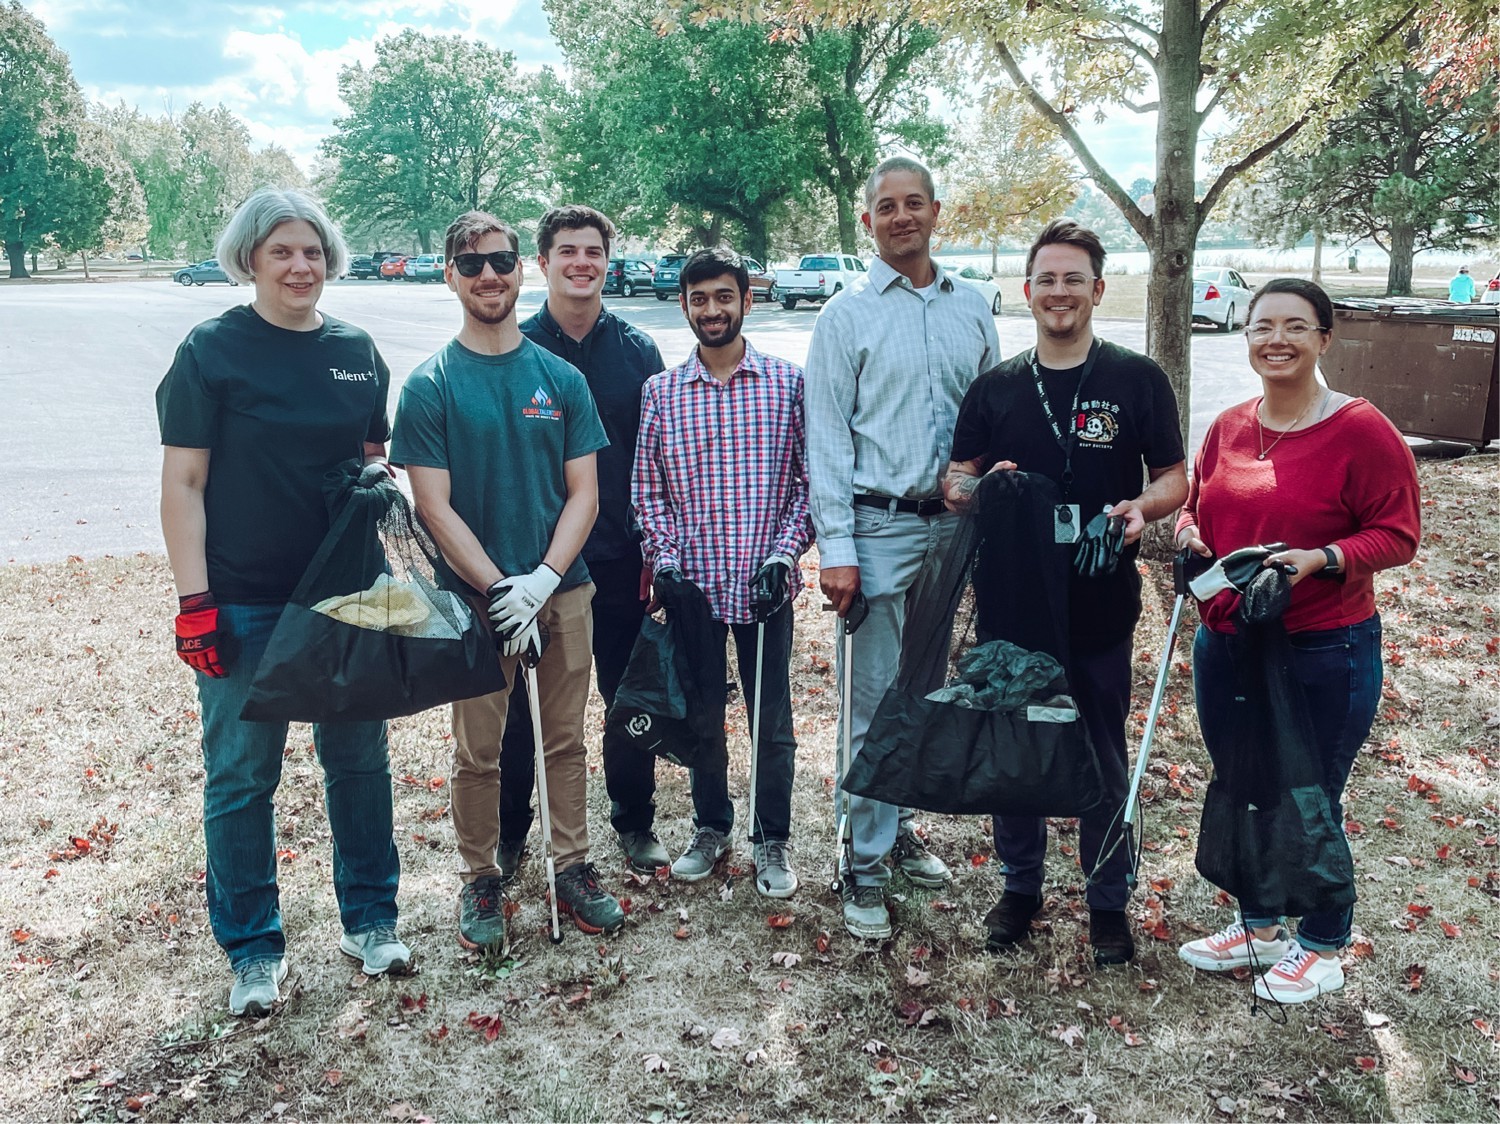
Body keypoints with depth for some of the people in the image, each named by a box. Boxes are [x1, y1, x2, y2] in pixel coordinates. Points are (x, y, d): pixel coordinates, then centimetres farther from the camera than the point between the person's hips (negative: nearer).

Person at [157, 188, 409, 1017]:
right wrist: (194, 602, -13)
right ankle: (252, 947, 23)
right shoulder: (213, 350, -6)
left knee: (359, 757, 12)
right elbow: (182, 482, -8)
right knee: (242, 773, 6)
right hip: (245, 601, -4)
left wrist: (376, 475, -5)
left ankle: (371, 918, 30)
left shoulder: (357, 352, 6)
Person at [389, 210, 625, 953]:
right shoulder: (431, 386, -4)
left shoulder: (561, 378, 3)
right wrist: (500, 592, -16)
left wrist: (542, 580, -13)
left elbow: (583, 494, 1)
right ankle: (479, 881, 26)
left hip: (564, 592, 3)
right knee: (477, 752, 8)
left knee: (566, 741, 13)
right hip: (475, 598, -2)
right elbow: (435, 508, -8)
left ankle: (572, 868, 28)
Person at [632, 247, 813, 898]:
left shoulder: (788, 384, 0)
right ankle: (711, 828, 34)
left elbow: (808, 479, 0)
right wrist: (664, 561, -5)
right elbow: (646, 488, 5)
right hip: (693, 583, 1)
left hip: (765, 585, -1)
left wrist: (784, 552, -10)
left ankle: (772, 841, 26)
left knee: (772, 721, 8)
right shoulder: (661, 392, 3)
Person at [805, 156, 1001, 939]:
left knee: (928, 690, 14)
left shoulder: (971, 309, 10)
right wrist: (835, 548, -12)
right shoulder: (847, 316, -2)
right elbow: (827, 439, -6)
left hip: (952, 525, 5)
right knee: (876, 699, -3)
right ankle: (867, 867, 6)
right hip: (879, 527, -4)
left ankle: (900, 824, 31)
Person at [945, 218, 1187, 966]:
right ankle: (1020, 885, 30)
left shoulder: (1137, 378, 0)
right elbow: (955, 482, 8)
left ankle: (1107, 900, 26)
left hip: (1100, 604, -2)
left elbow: (1175, 479, 1)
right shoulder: (994, 388, 6)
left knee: (1103, 759, 9)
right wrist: (979, 487, -16)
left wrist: (1143, 507, -21)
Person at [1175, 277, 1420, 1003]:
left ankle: (1323, 946, 30)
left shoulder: (1361, 430, -13)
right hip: (1225, 644, 6)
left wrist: (1322, 558, -27)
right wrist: (1188, 531, -4)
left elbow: (1397, 534, -11)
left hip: (1324, 654, -6)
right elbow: (1198, 502, 18)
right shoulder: (1229, 427, 5)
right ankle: (1259, 927, 38)